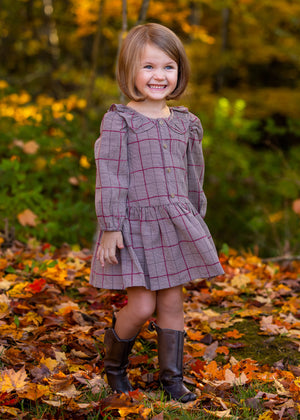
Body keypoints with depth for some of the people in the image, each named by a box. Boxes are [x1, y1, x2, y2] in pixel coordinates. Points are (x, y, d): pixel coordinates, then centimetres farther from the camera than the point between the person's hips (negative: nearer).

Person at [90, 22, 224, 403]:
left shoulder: (185, 123, 8)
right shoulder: (118, 121, -7)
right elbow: (109, 176, -10)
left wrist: (194, 225, 19)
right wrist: (110, 227, -14)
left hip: (176, 224, 5)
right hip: (135, 224, -4)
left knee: (172, 303, 8)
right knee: (142, 306, -6)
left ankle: (172, 378, 21)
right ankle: (113, 364, 21)